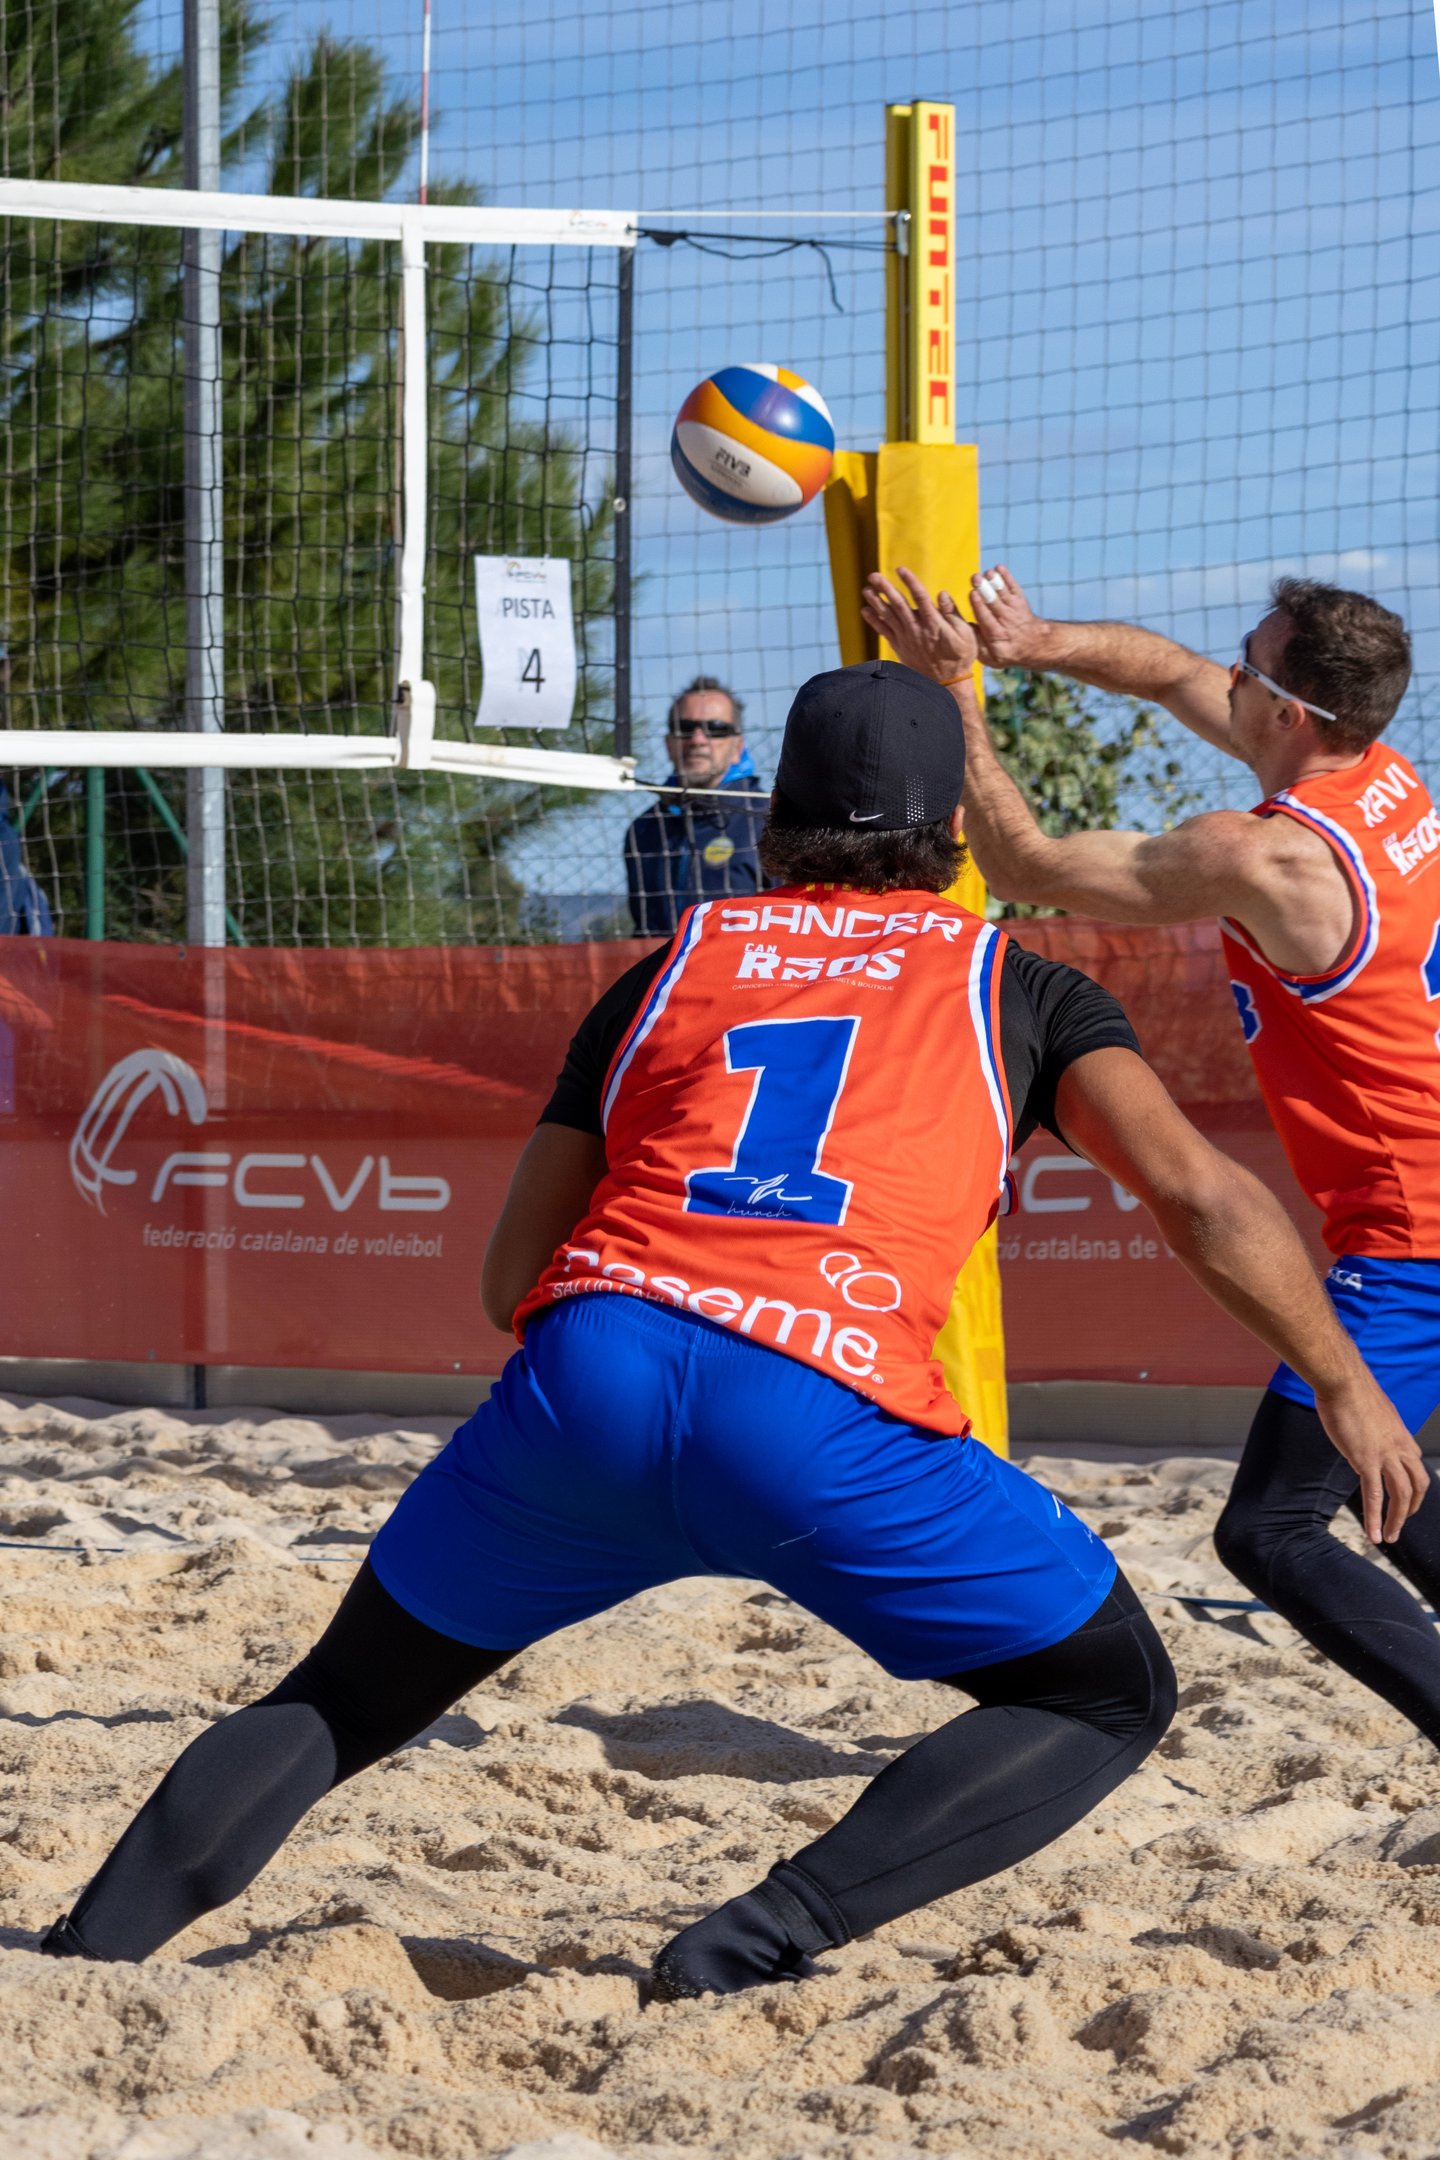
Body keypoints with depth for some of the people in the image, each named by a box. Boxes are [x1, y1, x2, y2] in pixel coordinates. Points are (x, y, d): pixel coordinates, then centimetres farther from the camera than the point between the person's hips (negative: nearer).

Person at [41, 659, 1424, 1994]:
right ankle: (770, 1940, -3)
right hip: (830, 1413, -3)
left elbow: (510, 1279, 27)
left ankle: (88, 1958, 6)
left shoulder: (671, 967, 28)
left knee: (349, 1699, 24)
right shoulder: (1011, 982, 22)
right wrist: (1346, 1387, 19)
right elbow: (1201, 1197, 9)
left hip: (586, 1376, 3)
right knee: (1113, 1698, 15)